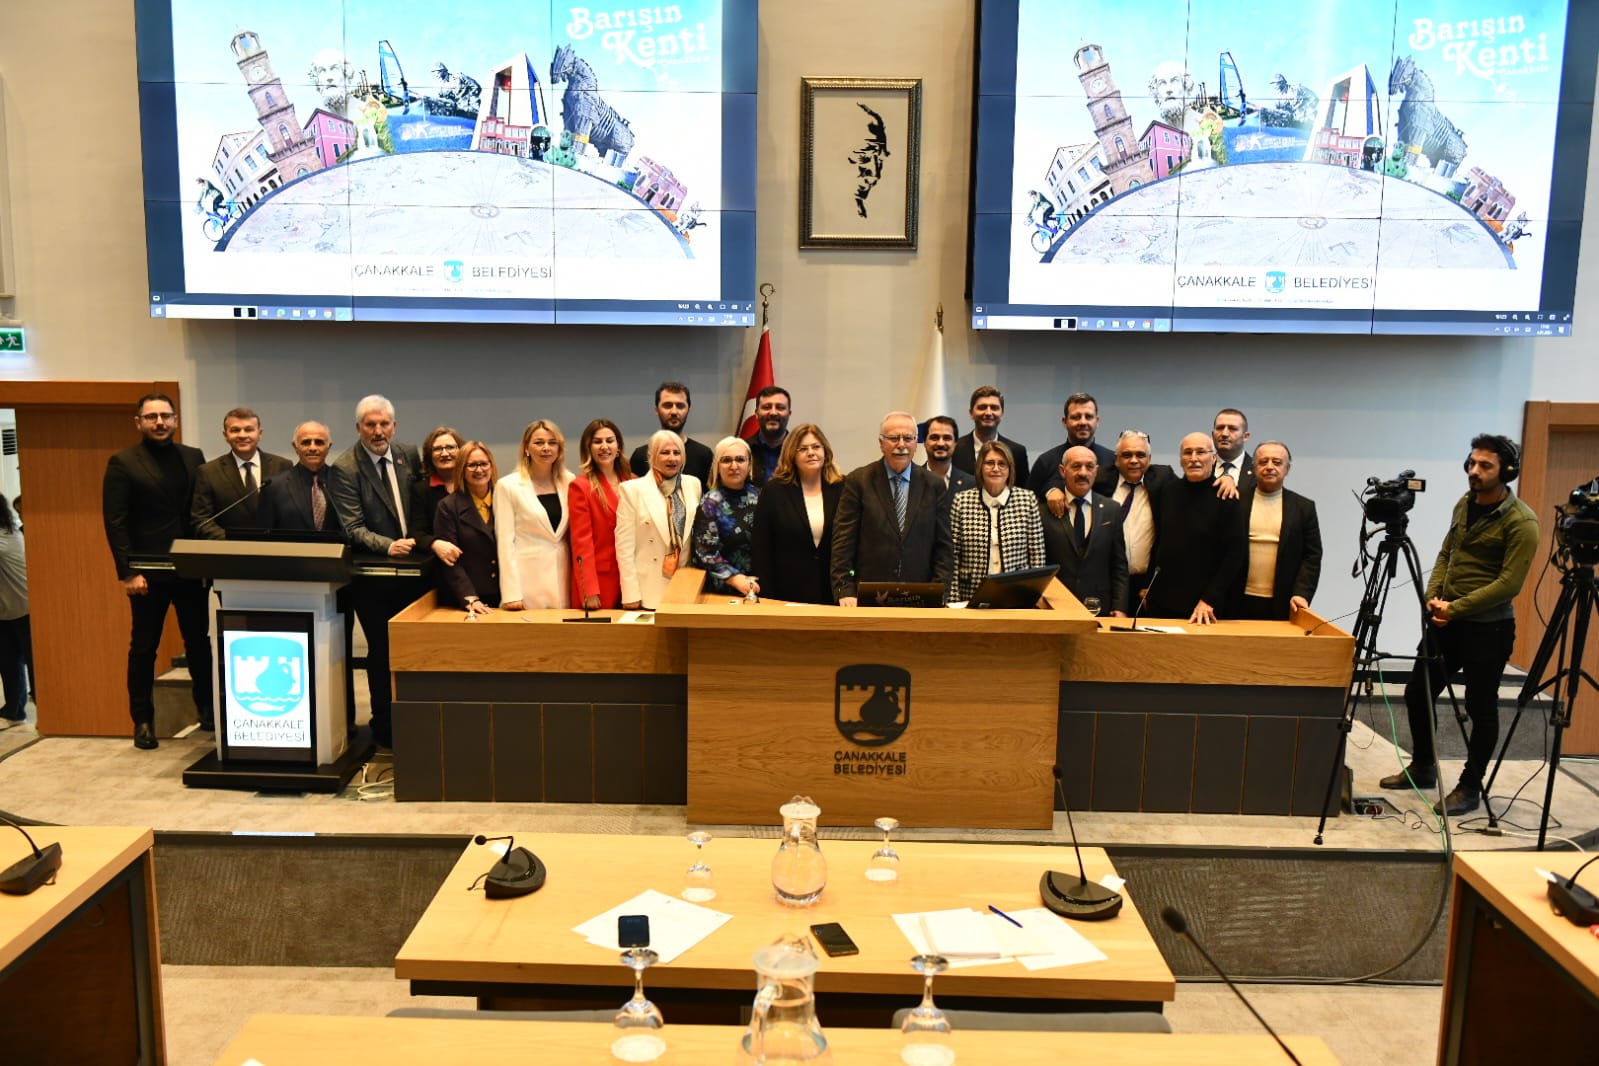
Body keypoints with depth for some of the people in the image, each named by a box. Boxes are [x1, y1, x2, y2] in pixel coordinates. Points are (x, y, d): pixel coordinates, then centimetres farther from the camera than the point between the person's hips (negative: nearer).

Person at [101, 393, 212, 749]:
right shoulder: (122, 463, -3)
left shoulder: (194, 457, 9)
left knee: (199, 641, 10)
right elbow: (115, 522, -7)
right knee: (144, 647, 6)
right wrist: (128, 571, -15)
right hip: (148, 571, -3)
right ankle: (142, 720, 15)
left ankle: (208, 709, 20)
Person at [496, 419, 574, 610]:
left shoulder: (569, 482, 7)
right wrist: (511, 593, -11)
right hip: (527, 580, -3)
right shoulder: (508, 486, -3)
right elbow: (505, 541, -5)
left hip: (562, 577, 3)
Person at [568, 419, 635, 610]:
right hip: (597, 579, -4)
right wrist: (590, 591, -16)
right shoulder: (580, 486, -5)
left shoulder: (632, 483, 9)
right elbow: (582, 542, -9)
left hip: (630, 578, 4)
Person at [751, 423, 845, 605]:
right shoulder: (774, 491, 2)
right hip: (788, 594, -1)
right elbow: (761, 549, -1)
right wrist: (768, 597, -7)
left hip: (833, 594, 1)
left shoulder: (843, 489, 4)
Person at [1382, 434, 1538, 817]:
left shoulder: (1520, 521, -15)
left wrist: (1457, 607, -20)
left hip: (1488, 627, -7)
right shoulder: (1464, 505, 8)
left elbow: (1509, 583, -19)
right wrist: (1433, 595, -1)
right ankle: (1422, 768, 30)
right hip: (1445, 620, 7)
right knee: (1417, 693, 12)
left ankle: (1470, 788, 17)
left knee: (1481, 708, 4)